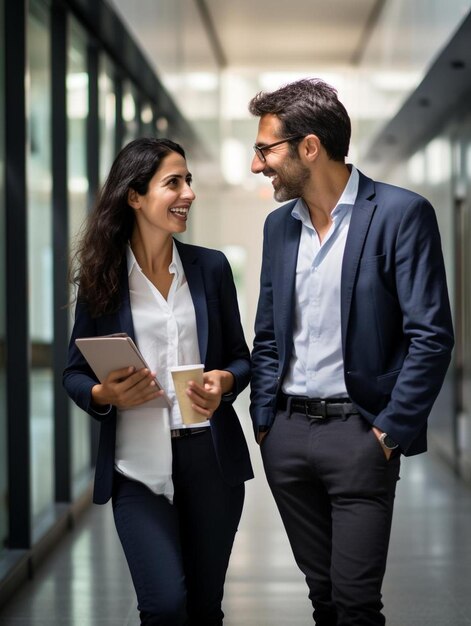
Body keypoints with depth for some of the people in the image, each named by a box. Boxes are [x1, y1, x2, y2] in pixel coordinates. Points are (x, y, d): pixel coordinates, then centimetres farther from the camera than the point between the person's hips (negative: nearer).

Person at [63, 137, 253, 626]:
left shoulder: (211, 267, 5)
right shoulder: (101, 276, 0)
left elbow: (241, 358, 12)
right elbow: (74, 374, 6)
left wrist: (225, 382, -10)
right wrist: (106, 394, -15)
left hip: (211, 456, 3)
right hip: (139, 462, -2)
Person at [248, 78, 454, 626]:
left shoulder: (401, 213, -9)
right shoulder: (279, 224, 11)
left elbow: (431, 336, -11)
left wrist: (390, 431, -13)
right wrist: (263, 420, 8)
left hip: (358, 433, -5)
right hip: (286, 435, 6)